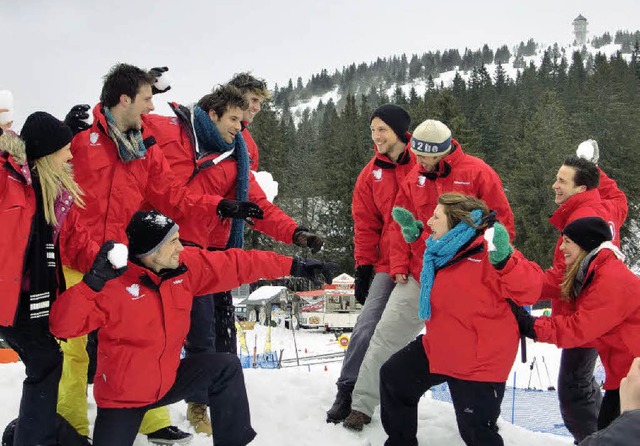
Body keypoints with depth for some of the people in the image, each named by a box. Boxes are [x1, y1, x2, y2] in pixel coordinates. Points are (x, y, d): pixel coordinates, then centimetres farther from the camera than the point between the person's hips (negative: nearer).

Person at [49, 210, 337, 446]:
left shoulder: (186, 266, -8)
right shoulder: (114, 284, -24)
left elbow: (236, 265, -3)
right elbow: (63, 326, -29)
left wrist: (295, 267, -3)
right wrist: (93, 281, -42)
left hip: (167, 381, 6)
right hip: (121, 397, -5)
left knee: (225, 367, -7)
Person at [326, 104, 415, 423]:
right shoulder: (370, 175, 7)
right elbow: (365, 226, 8)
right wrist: (363, 268, 4)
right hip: (389, 263, 2)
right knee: (367, 325, -7)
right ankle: (347, 391, 3)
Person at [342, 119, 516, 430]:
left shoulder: (477, 173, -8)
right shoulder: (413, 180, 4)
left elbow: (502, 221, -6)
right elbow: (401, 227, 8)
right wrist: (399, 268, 1)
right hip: (418, 278, 3)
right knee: (386, 338, 1)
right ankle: (362, 405, 12)